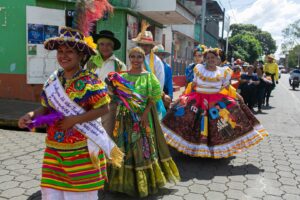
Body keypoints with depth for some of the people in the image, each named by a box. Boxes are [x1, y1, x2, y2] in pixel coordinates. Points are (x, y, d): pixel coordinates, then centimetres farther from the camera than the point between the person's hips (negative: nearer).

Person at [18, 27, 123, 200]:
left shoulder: (89, 80, -13)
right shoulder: (53, 80, 5)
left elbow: (104, 108, -15)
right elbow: (46, 108, 11)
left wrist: (74, 120, -20)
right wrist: (31, 115, -9)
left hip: (82, 150, -5)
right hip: (54, 149, 5)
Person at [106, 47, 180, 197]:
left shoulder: (148, 76, -1)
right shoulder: (123, 76, 6)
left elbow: (154, 96, -8)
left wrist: (145, 113, -16)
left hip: (143, 116, -2)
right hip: (126, 117, 2)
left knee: (144, 146, 4)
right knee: (125, 146, 7)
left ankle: (145, 179, 22)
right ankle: (127, 179, 23)